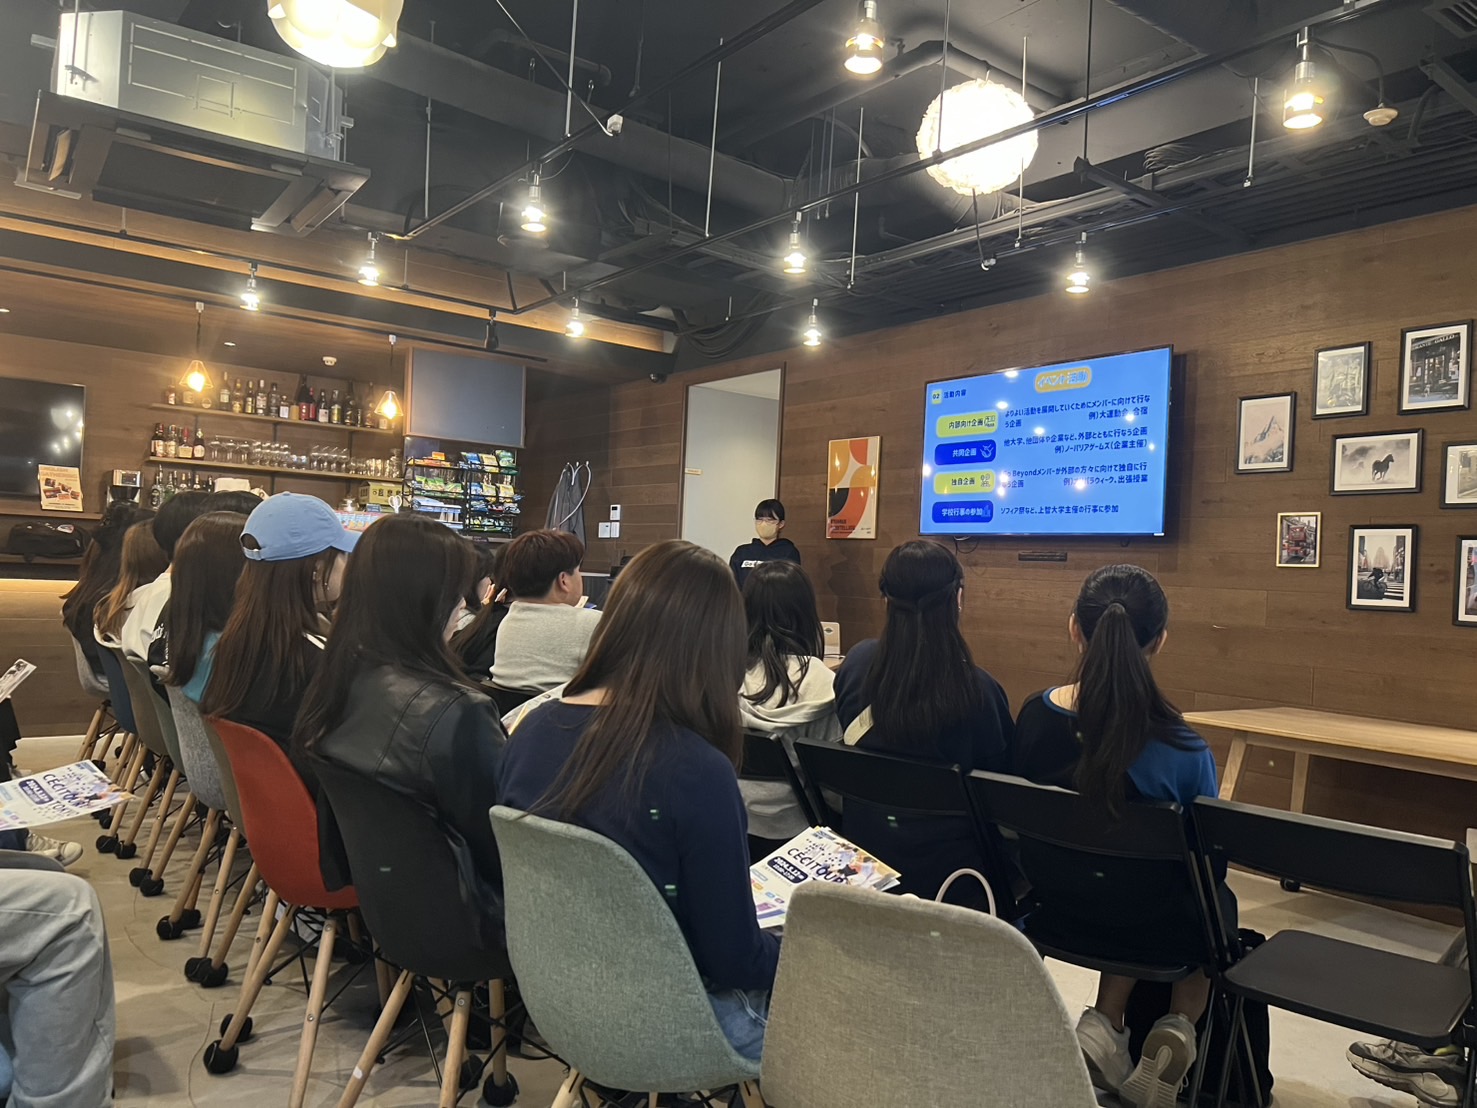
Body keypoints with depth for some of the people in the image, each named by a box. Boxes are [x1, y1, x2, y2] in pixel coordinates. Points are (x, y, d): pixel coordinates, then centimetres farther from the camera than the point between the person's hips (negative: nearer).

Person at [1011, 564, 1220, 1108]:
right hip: (1155, 928, -2)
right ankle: (1178, 1028, 16)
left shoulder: (1032, 718, -18)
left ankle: (1105, 1022, 21)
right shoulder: (1183, 752, -28)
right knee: (1218, 904, 31)